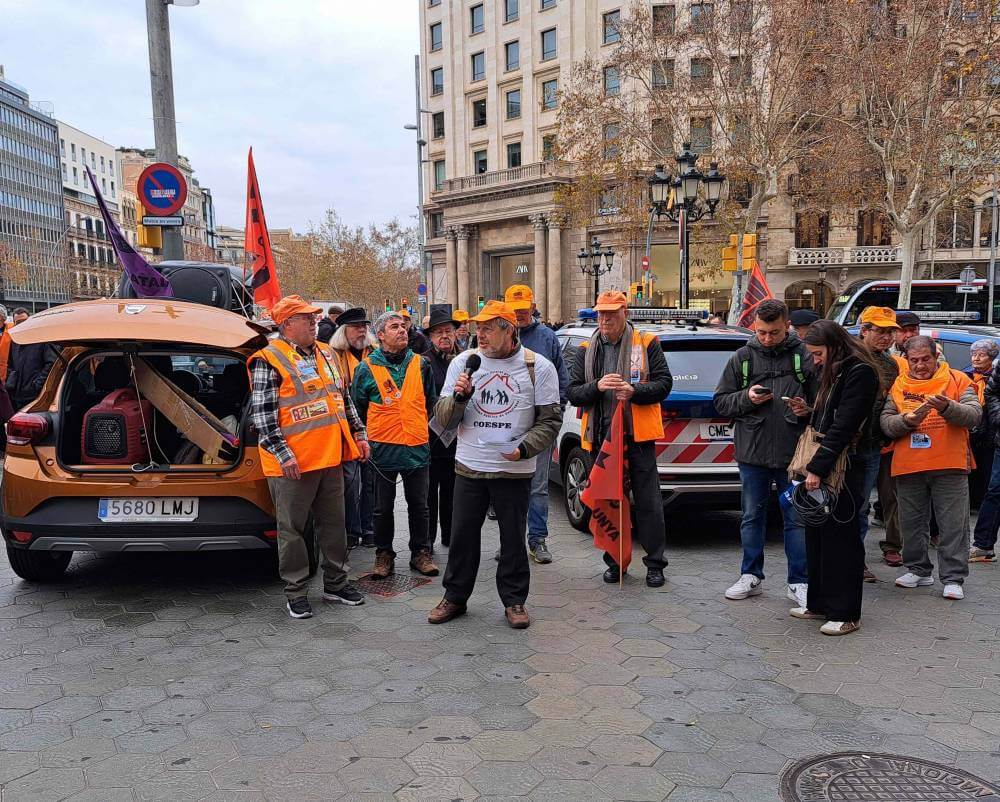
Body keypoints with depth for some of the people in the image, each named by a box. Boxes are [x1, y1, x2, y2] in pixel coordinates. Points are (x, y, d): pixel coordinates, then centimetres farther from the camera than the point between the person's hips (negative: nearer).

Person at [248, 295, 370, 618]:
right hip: (294, 462, -7)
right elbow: (262, 414, -14)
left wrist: (359, 434, 16)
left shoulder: (326, 354, 14)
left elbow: (344, 398, 21)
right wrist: (282, 453, -20)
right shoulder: (269, 360, -10)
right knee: (292, 528, 5)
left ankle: (335, 582, 28)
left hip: (331, 457, 7)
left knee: (334, 522, 15)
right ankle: (295, 591, 18)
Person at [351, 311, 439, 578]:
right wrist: (369, 435, 9)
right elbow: (357, 407, 7)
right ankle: (384, 554, 22)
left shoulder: (420, 364, 5)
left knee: (419, 505, 11)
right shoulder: (367, 367, -3)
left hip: (417, 446, 2)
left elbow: (430, 403, 17)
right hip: (383, 448, -2)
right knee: (383, 507, 9)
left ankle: (420, 553, 23)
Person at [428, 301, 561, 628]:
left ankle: (514, 600, 25)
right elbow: (443, 420, 3)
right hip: (469, 466, 2)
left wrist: (524, 448, -15)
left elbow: (550, 420, 0)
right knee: (462, 535, 9)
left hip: (515, 470, -2)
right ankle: (454, 597, 27)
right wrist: (459, 397, -17)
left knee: (513, 538, 8)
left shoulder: (539, 368, -3)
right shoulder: (462, 363, 2)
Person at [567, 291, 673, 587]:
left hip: (638, 435, -3)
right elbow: (572, 392, 4)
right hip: (601, 437, 3)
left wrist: (634, 391, -18)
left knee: (648, 502, 2)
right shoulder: (586, 351, 9)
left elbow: (664, 383, -1)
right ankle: (614, 562, 23)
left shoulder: (647, 344, 3)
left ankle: (655, 563, 14)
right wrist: (597, 386, -16)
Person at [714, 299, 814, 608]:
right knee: (752, 517, 13)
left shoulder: (805, 357, 0)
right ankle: (751, 576, 26)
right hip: (752, 454, 2)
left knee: (797, 519, 6)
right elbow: (721, 402, 8)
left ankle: (799, 583, 18)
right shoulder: (743, 357, 5)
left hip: (793, 454, -2)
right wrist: (746, 398, -11)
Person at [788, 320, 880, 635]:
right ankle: (819, 604, 23)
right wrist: (809, 411, 5)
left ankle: (845, 614, 8)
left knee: (841, 540, -2)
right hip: (821, 466, 9)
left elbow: (844, 426, -19)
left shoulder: (860, 372, -12)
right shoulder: (833, 371, 17)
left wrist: (817, 467, -21)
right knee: (816, 536, 12)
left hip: (844, 468, -9)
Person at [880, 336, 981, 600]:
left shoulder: (957, 380, 4)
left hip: (950, 466, -2)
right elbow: (885, 422, 2)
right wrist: (906, 420, -18)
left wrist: (947, 407, -25)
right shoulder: (898, 385, 9)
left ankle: (953, 578, 9)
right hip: (908, 467, 2)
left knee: (954, 525, 0)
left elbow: (974, 414, -8)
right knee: (913, 523, 11)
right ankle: (918, 570, 26)